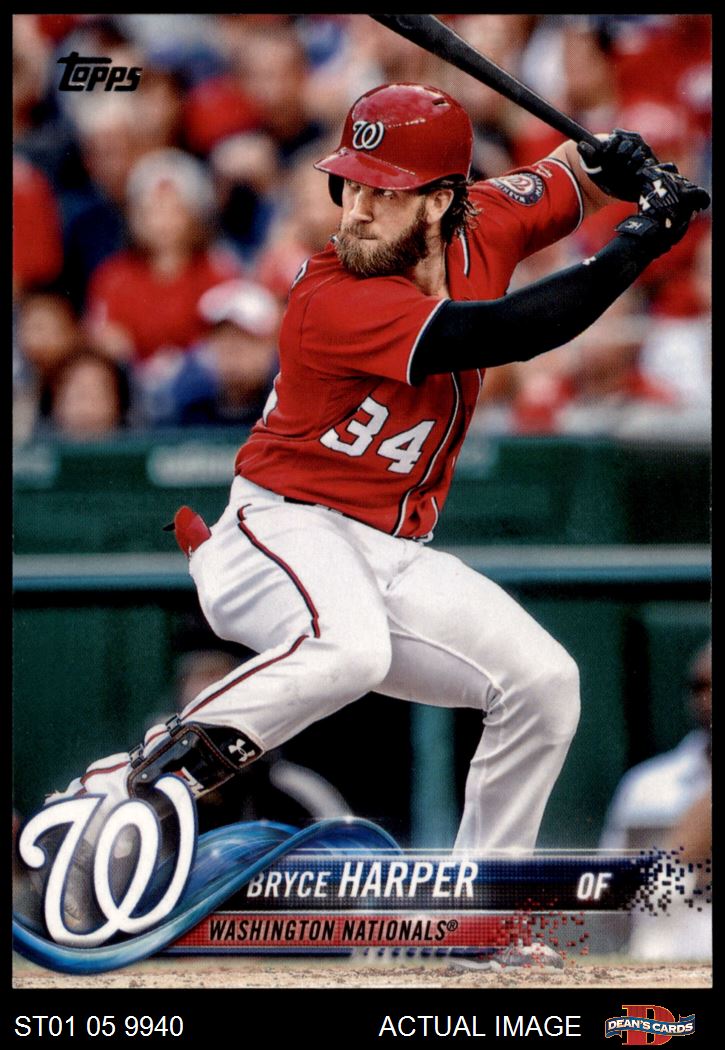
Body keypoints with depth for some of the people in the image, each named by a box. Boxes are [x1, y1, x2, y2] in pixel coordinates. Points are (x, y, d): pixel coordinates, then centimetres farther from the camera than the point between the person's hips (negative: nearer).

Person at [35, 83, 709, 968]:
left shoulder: (482, 228, -2)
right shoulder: (333, 299, -25)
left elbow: (571, 173, 18)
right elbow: (495, 335, -34)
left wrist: (629, 166, -7)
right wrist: (639, 243, -29)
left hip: (396, 555, 8)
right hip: (284, 528, -8)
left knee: (543, 681, 1)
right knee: (351, 648, -39)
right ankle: (119, 790, -30)